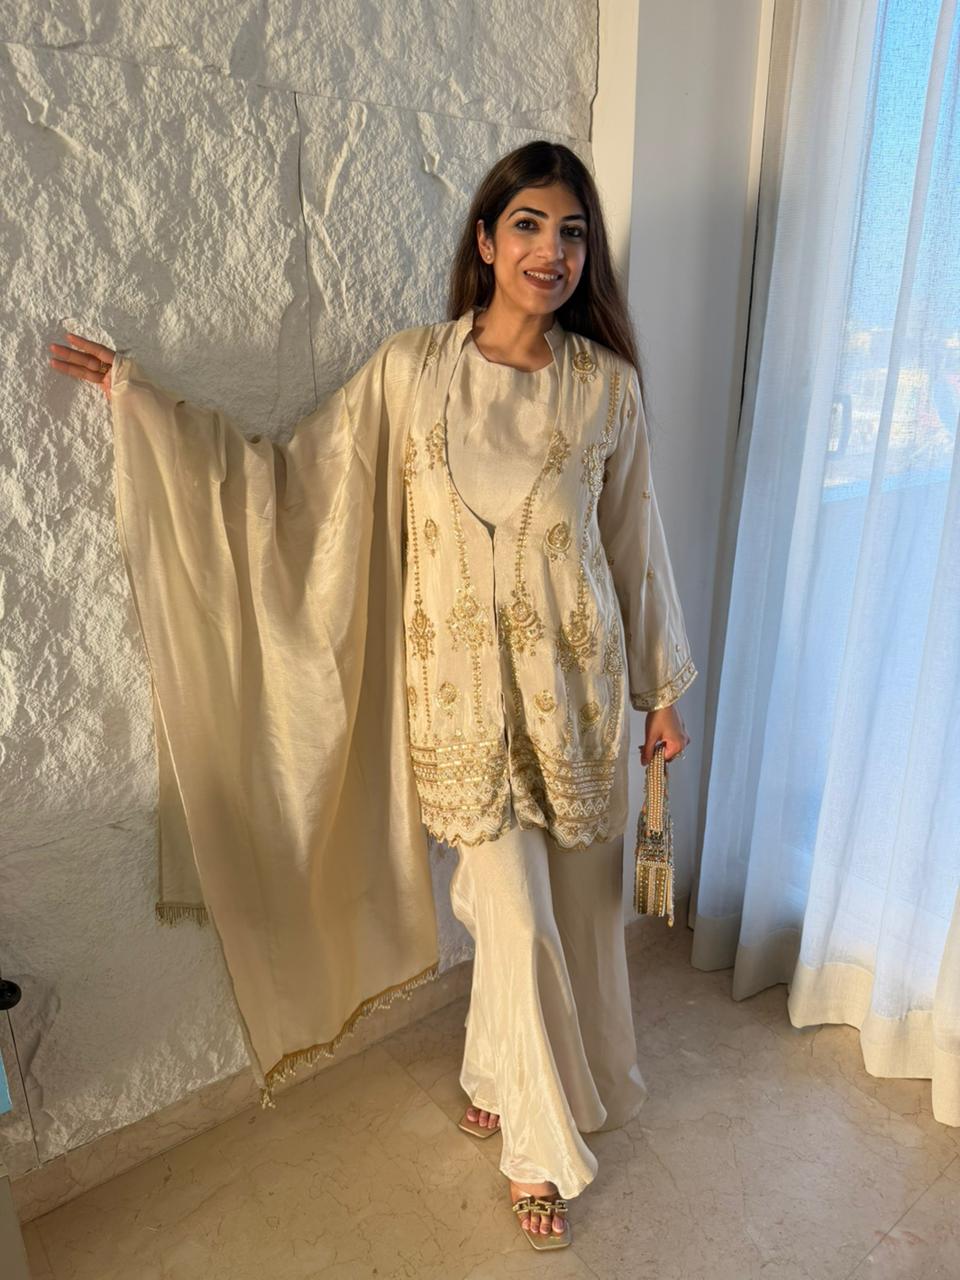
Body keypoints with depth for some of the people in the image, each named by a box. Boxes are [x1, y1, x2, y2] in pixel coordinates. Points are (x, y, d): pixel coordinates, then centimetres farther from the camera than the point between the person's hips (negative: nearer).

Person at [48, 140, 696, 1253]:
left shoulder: (608, 382, -1)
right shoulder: (417, 364, -3)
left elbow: (634, 539, 5)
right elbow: (294, 468, 5)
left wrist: (661, 688, 9)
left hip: (578, 677, 2)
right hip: (467, 679, -2)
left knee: (577, 898, 15)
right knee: (517, 916, 4)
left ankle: (503, 1071, 47)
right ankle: (543, 1140, 33)